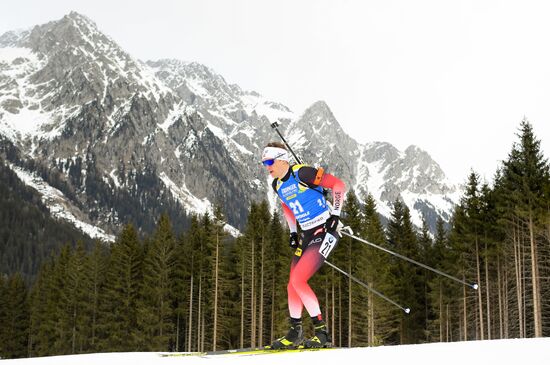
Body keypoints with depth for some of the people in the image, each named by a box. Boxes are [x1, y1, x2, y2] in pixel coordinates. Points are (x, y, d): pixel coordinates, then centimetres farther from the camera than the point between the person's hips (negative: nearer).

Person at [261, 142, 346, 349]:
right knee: (292, 285, 5)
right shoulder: (277, 185, 9)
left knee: (297, 280, -17)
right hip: (307, 235, 8)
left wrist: (335, 214, -17)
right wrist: (293, 232, 21)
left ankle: (322, 333, -9)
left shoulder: (302, 173, -16)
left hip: (325, 231, -8)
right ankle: (294, 334, 18)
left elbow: (338, 184, -14)